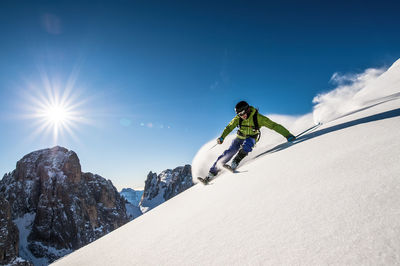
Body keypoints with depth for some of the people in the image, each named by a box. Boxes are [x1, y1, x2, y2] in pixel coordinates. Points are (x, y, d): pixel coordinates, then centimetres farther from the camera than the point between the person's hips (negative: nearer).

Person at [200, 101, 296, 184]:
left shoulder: (258, 118, -21)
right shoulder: (238, 118, -12)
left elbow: (274, 125, -20)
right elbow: (229, 127, -1)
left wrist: (288, 135, -25)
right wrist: (222, 137, -16)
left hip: (251, 139, -2)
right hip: (240, 137, 2)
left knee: (247, 144, -38)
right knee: (229, 153, -15)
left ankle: (234, 164, -31)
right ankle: (211, 174, -12)